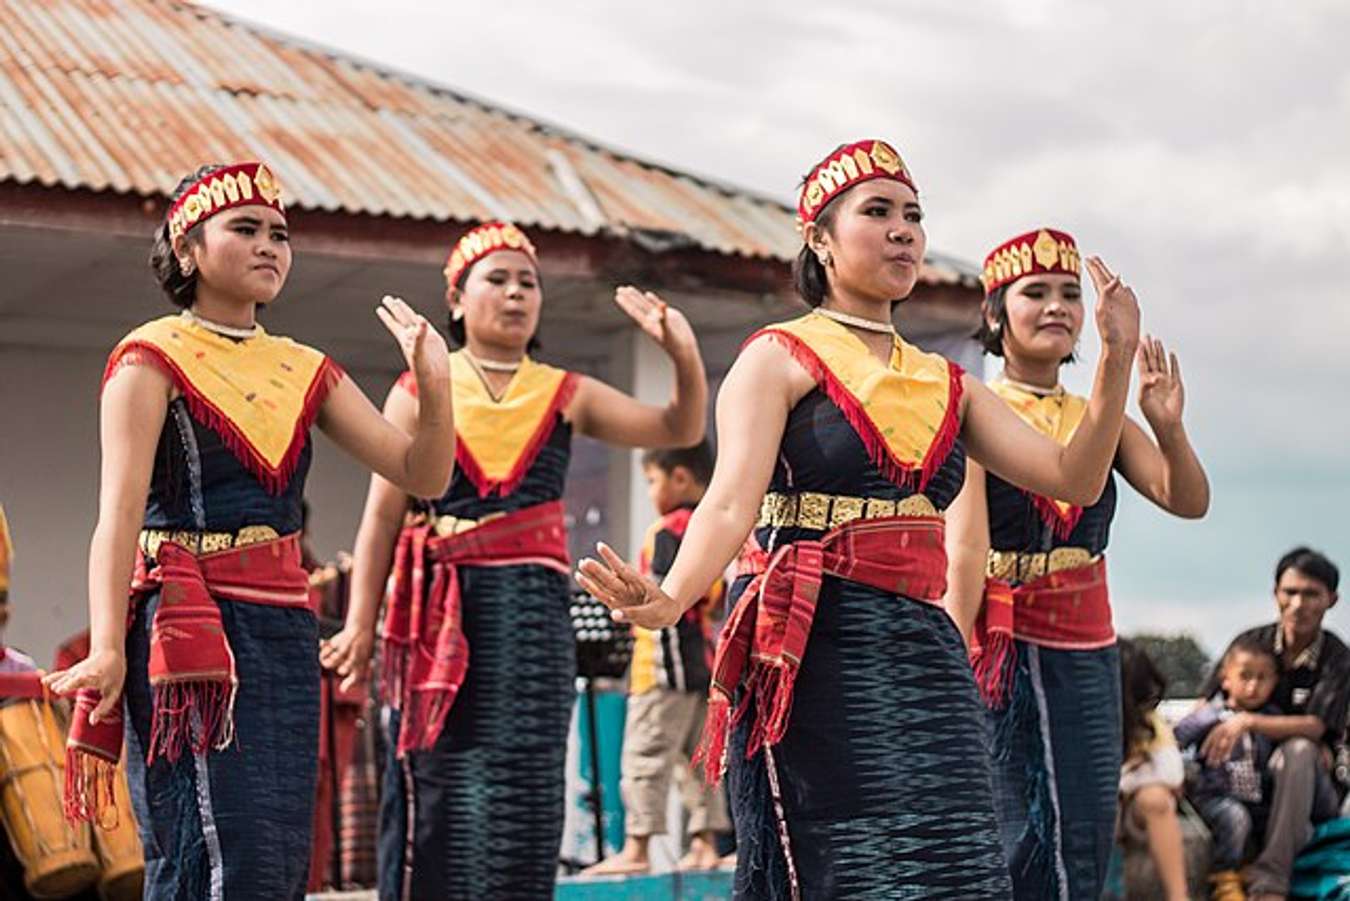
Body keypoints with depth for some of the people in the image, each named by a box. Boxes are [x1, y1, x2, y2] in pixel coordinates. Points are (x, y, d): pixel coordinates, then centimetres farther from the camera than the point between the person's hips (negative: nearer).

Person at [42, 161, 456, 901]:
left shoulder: (304, 370, 14)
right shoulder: (153, 359, -2)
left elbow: (423, 475, 10)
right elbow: (120, 511, -15)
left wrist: (434, 388, -9)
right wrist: (107, 647, -28)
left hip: (286, 633, 6)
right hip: (191, 630, -6)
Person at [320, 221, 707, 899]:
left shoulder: (566, 396, 11)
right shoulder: (419, 392, 7)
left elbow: (679, 429, 4)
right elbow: (383, 515, 4)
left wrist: (685, 355, -14)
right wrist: (360, 621, -3)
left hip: (533, 607, 1)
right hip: (445, 610, -1)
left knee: (520, 787, -4)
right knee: (435, 788, -2)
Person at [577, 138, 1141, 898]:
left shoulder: (947, 384, 18)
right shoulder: (780, 358, 1)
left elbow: (1075, 478, 10)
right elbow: (733, 502, -14)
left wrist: (1118, 357, -1)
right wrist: (669, 600, -32)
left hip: (923, 648, 6)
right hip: (819, 647, -5)